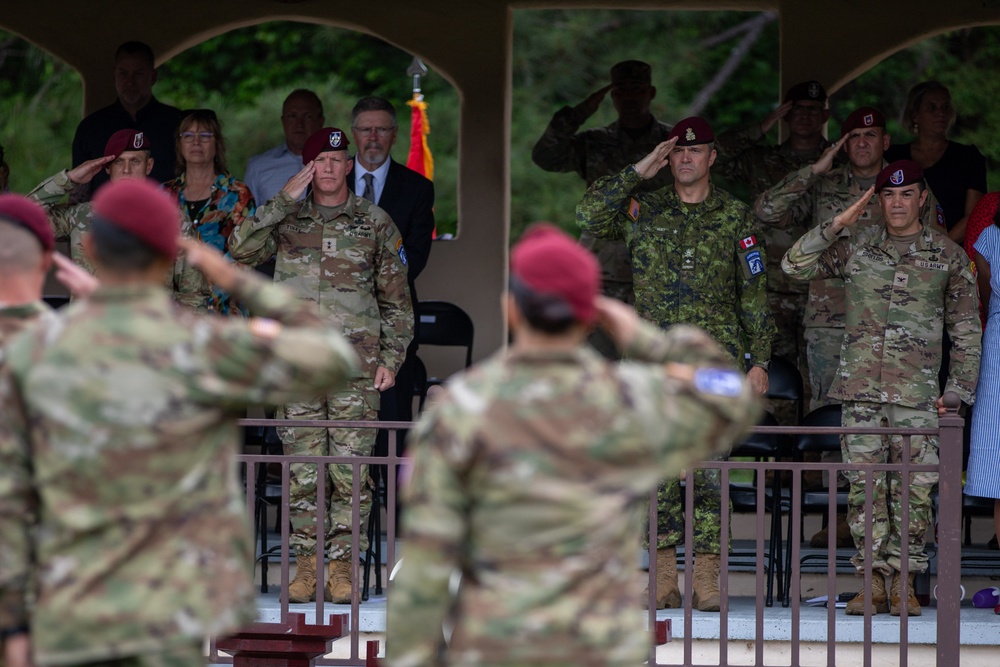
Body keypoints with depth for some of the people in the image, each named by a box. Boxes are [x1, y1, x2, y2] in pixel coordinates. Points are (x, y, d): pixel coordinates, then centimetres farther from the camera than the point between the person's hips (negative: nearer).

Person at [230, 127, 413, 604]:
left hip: (356, 361, -1)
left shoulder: (374, 223, 9)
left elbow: (396, 299, 12)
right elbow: (240, 248, -7)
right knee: (301, 466, 0)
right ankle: (305, 563, 5)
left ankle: (342, 565, 0)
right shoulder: (286, 220, 11)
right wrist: (284, 200, -8)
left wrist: (391, 359, 3)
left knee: (350, 467, -5)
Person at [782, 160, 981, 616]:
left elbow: (966, 330, 10)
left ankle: (904, 586, 2)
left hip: (917, 393, -1)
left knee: (913, 490, -3)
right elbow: (794, 265, 6)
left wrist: (957, 392, 2)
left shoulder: (948, 256, 7)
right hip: (861, 390, 1)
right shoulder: (855, 247, 10)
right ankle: (873, 584, 3)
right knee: (865, 488, -1)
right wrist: (837, 225, -4)